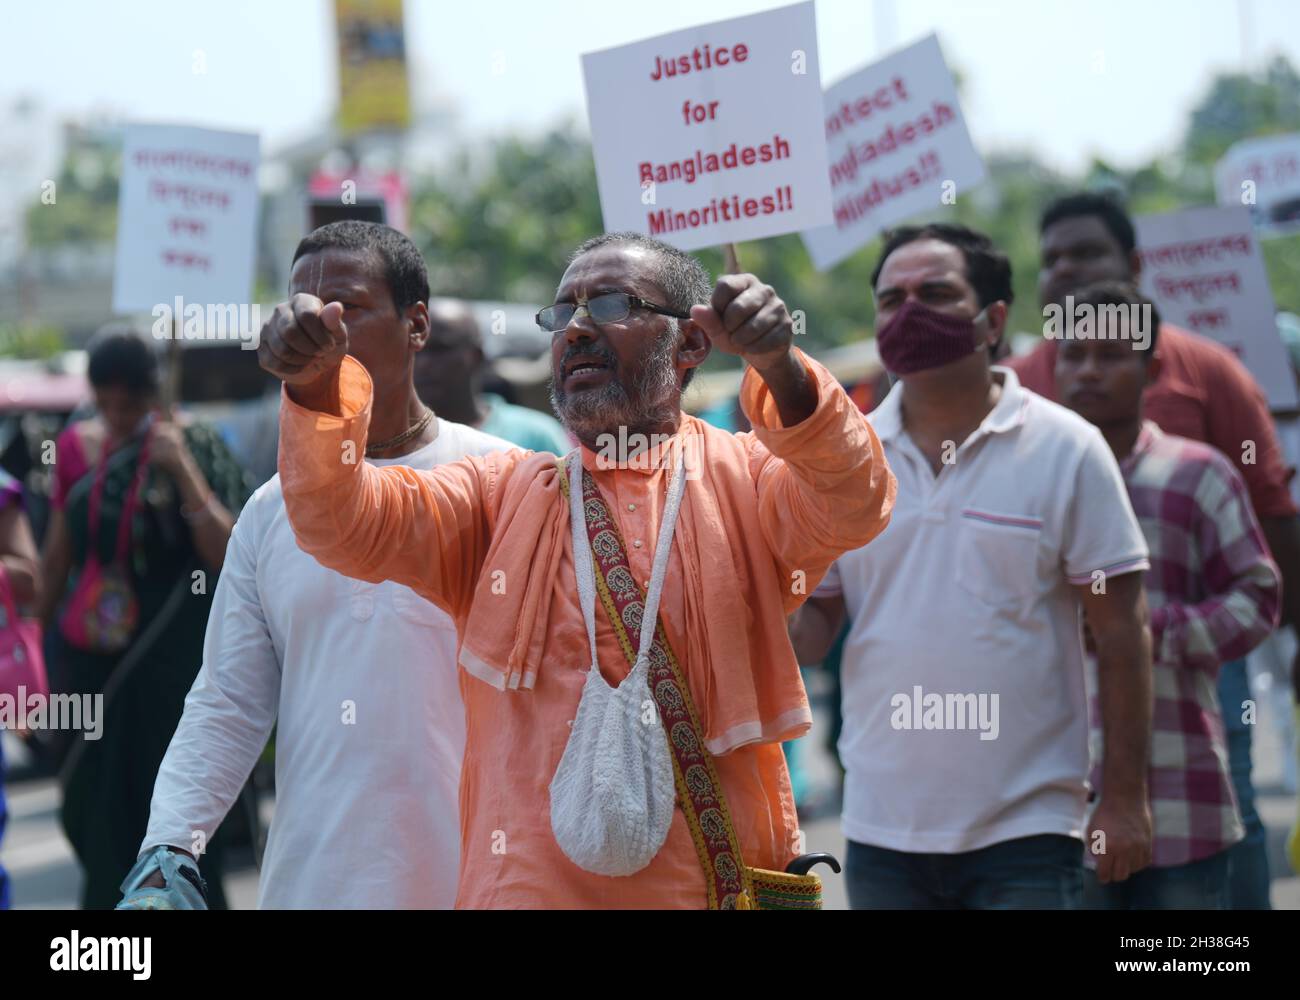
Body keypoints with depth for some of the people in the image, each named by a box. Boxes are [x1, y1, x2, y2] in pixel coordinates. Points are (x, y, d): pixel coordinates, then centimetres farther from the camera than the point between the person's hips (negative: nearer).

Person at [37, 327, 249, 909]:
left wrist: (183, 472, -22)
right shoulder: (77, 448, 4)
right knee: (96, 805, 7)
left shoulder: (189, 448, -7)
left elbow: (225, 555, -14)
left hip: (168, 658, -4)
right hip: (89, 655, 4)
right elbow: (58, 551, 14)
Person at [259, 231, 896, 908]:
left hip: (714, 886, -1)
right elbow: (346, 523, -2)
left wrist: (779, 367, -34)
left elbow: (850, 504, -16)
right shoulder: (501, 495, 11)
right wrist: (315, 387, -21)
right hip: (529, 885, 1)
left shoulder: (741, 478, 4)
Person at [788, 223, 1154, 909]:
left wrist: (1125, 796, -7)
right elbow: (813, 631, 8)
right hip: (882, 834, 4)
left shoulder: (1065, 450, -4)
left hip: (1025, 831, -3)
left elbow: (1120, 632, -3)